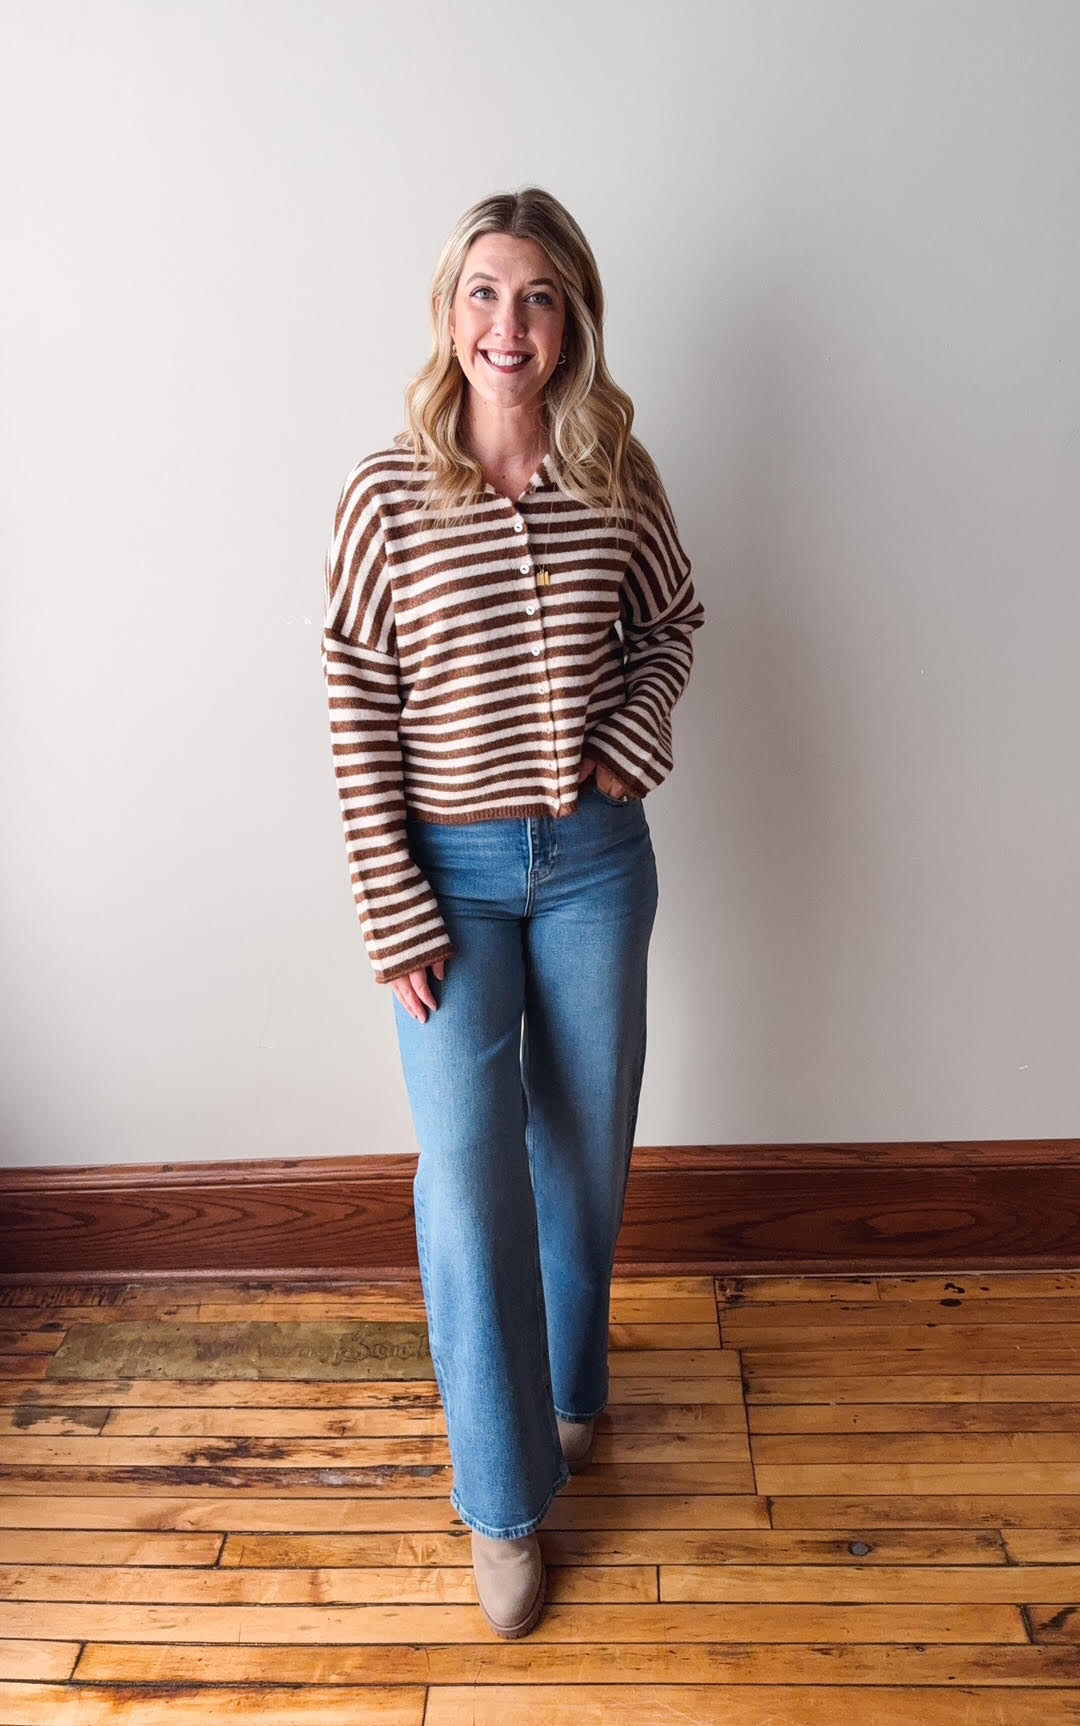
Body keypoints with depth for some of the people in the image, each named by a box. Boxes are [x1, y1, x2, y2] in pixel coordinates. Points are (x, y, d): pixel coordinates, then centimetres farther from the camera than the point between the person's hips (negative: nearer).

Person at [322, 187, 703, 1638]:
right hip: (451, 866, -2)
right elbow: (356, 716, -8)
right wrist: (398, 915, -11)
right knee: (469, 1169, -1)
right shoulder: (387, 493, -8)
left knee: (584, 1144, 15)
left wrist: (636, 735, -5)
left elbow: (672, 618, 15)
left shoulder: (618, 479, -1)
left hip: (594, 857, 3)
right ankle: (505, 1496, 20)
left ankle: (569, 1384, 43)